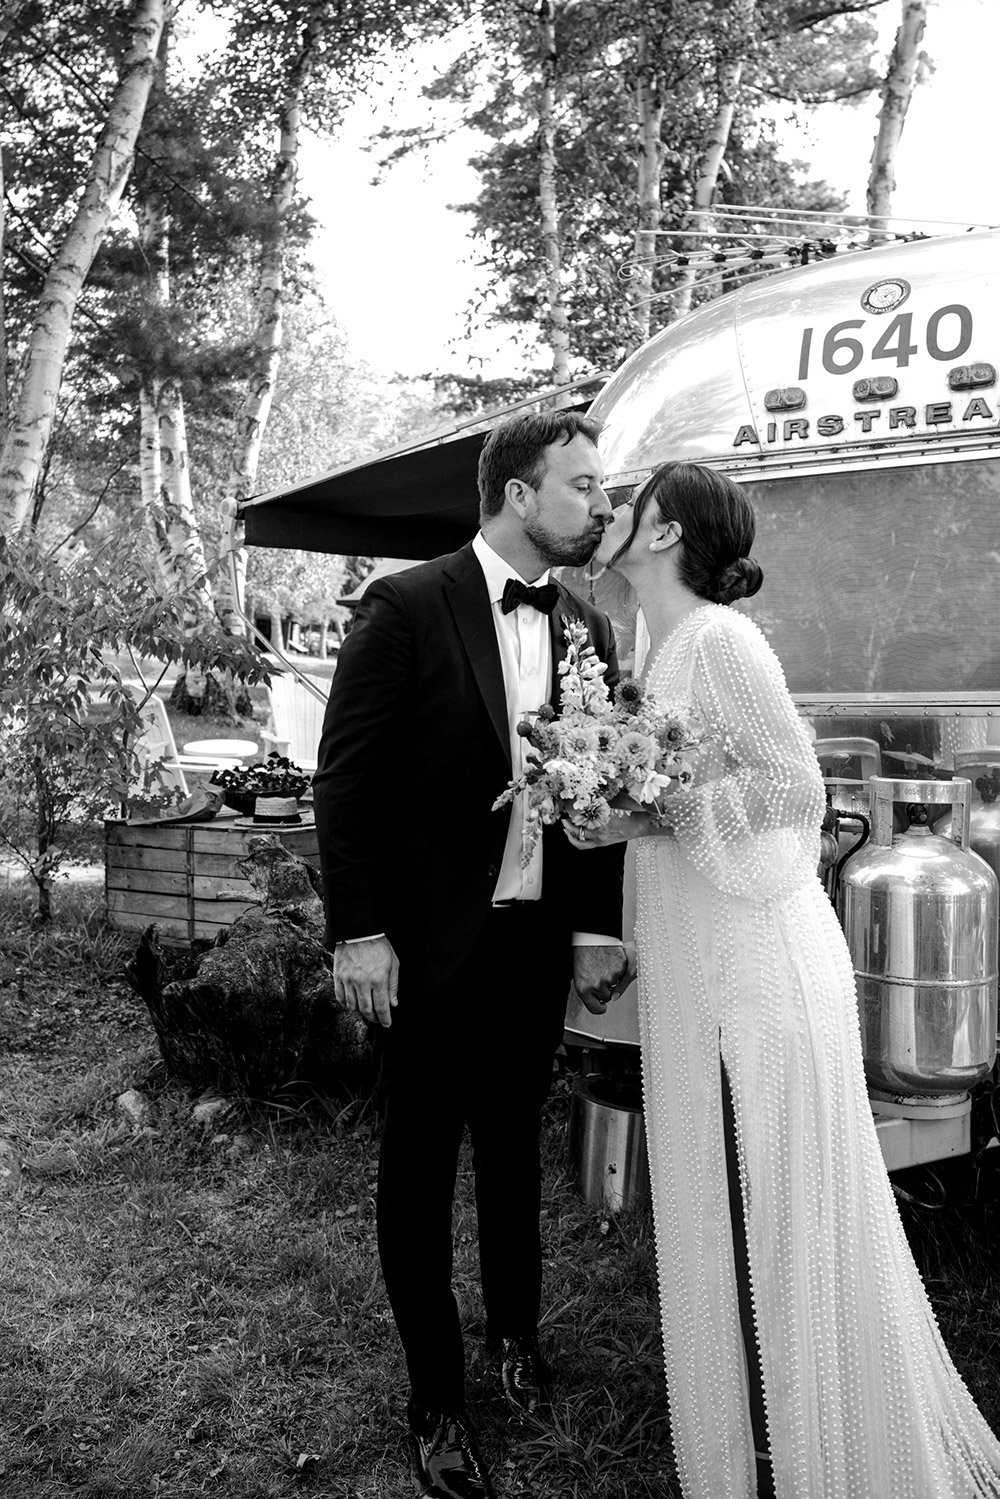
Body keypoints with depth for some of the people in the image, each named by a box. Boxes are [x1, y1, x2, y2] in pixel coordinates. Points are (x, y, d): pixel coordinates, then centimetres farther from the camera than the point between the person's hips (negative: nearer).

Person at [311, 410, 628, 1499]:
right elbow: (344, 779, -12)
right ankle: (436, 1397, 27)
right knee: (420, 1163, 10)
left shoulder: (588, 628, 3)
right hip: (433, 946, -4)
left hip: (542, 940, 4)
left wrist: (599, 928, 5)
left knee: (513, 1142, 20)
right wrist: (357, 934, -15)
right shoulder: (406, 607, -12)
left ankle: (515, 1328, 43)